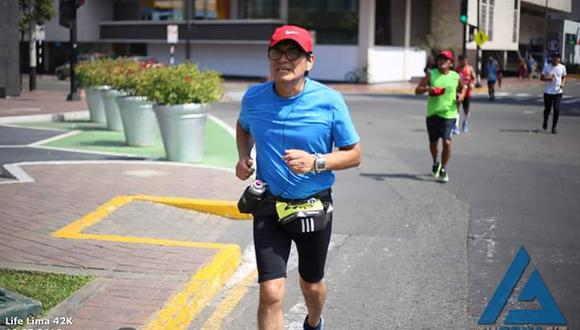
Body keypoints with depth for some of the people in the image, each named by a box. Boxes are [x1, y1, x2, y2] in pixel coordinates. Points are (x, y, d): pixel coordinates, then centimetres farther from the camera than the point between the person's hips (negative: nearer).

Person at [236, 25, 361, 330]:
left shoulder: (329, 101, -14)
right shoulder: (253, 98, -6)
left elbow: (353, 154, -7)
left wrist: (316, 162, -24)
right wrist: (243, 157, -1)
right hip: (268, 205, 0)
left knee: (312, 285, 21)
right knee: (271, 293, -11)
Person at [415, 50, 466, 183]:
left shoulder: (456, 76, 2)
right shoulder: (431, 75, -1)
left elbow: (463, 87, 23)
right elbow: (417, 90, -3)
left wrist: (461, 95, 1)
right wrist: (428, 89, -21)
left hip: (449, 114, -1)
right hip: (433, 113, 1)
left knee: (447, 142, -14)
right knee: (433, 142, 14)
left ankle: (443, 169, 3)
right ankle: (435, 163, 43)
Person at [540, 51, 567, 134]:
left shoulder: (562, 67, 2)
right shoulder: (547, 67, -2)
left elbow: (564, 77, 14)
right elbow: (542, 78, 2)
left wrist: (563, 84, -7)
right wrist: (548, 78, -18)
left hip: (558, 92, 1)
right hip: (548, 92, -1)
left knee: (557, 110, -7)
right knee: (547, 109, 6)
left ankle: (554, 127, 3)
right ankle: (545, 122, 35)